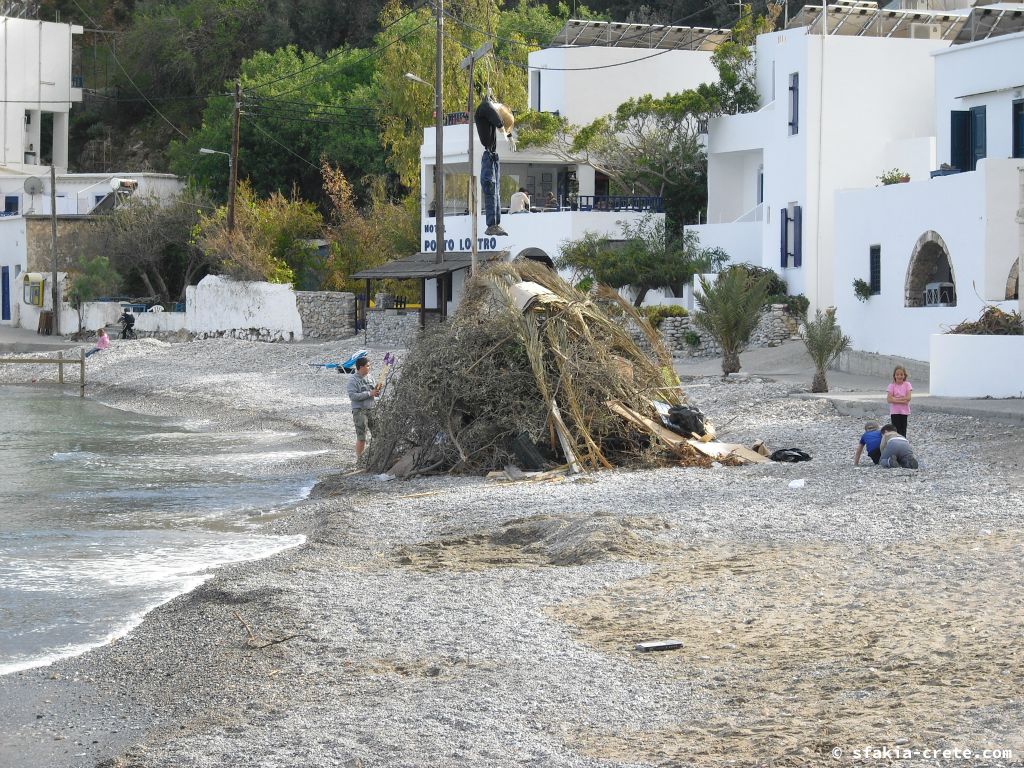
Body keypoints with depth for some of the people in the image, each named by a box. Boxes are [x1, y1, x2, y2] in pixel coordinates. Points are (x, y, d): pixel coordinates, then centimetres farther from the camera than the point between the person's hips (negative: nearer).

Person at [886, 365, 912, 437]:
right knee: (896, 431, -2)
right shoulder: (892, 386, -3)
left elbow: (908, 398, -11)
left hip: (904, 411, 1)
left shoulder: (907, 385, 1)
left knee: (903, 431, 5)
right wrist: (902, 400, -19)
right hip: (895, 412, -1)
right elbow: (889, 399, -14)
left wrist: (895, 399, -14)